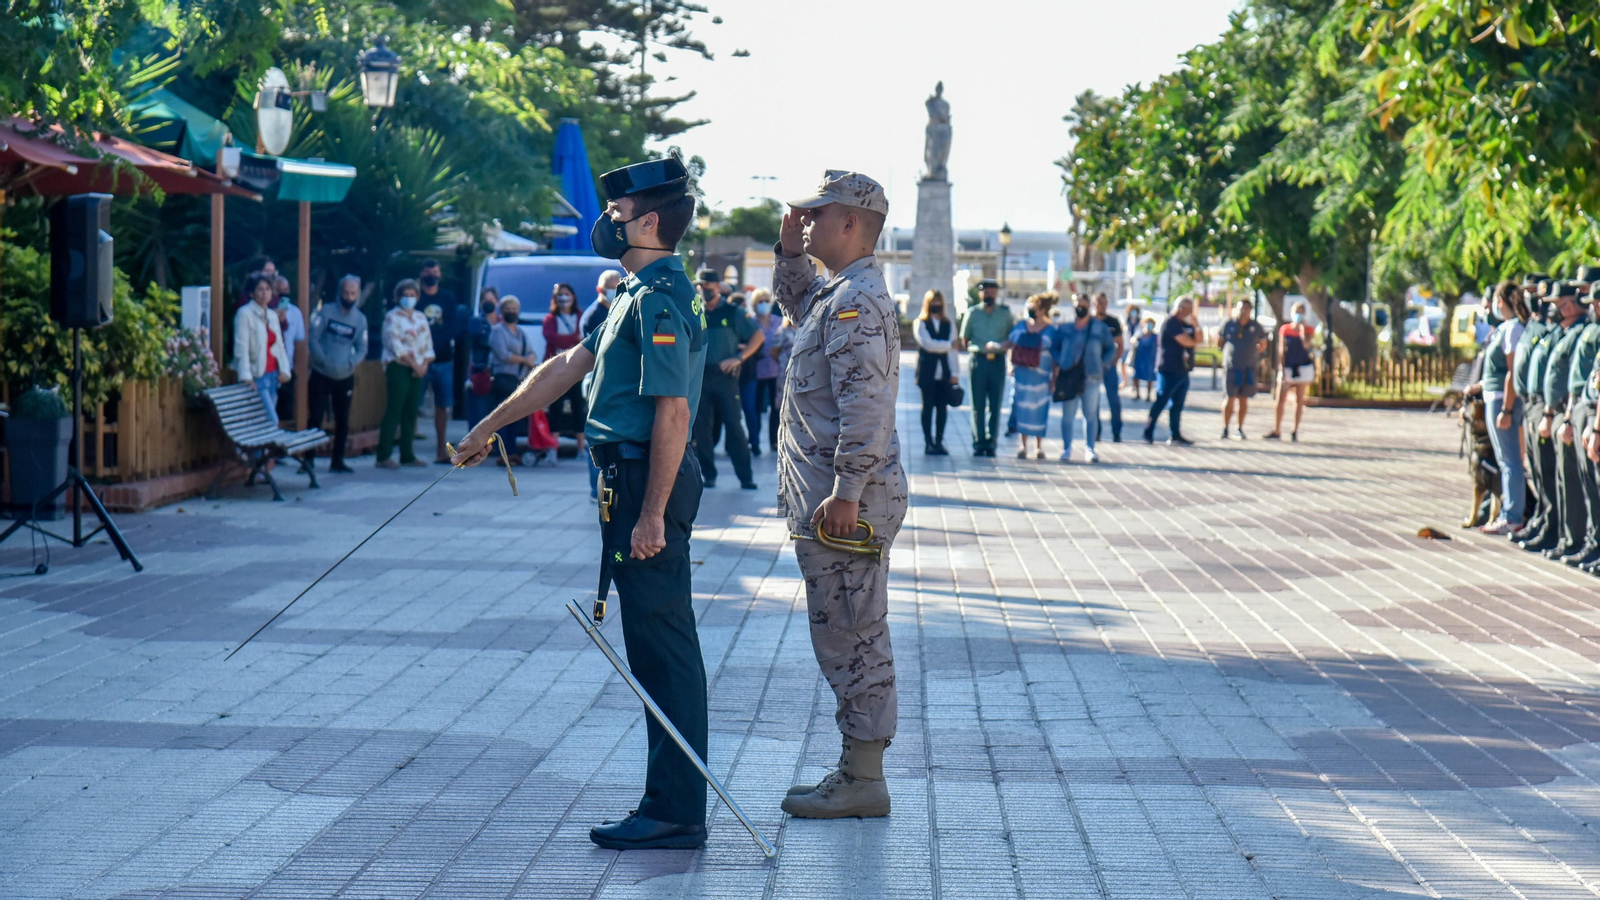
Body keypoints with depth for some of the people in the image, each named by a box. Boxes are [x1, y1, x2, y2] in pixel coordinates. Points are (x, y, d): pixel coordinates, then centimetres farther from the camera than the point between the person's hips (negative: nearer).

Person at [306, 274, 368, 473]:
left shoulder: (360, 319, 4)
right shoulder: (326, 311, -4)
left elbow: (362, 349, 3)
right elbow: (313, 339, -8)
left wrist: (350, 363, -15)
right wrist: (323, 361, -19)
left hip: (345, 377, 3)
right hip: (321, 375, -3)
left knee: (343, 420, 8)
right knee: (315, 418, -5)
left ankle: (337, 461, 18)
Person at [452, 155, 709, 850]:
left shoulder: (660, 300, -16)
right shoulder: (641, 294, 18)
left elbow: (672, 412, -22)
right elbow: (568, 366, 25)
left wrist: (652, 513, -24)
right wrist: (490, 426, 29)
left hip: (647, 482, -11)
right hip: (632, 481, 11)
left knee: (663, 648, -7)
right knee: (656, 646, 12)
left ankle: (675, 814, -4)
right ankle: (671, 804, 17)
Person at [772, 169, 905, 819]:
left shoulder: (858, 300, -16)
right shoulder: (835, 293, 16)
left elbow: (867, 403, -24)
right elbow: (794, 301, 41)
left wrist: (845, 493, -26)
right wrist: (790, 249, 23)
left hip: (844, 503, -11)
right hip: (827, 500, 11)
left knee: (851, 638, -6)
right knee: (845, 638, 13)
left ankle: (863, 781, -1)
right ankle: (858, 771, 19)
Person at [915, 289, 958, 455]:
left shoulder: (948, 325, 12)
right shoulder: (921, 323, 2)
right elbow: (928, 344, -12)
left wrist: (953, 373, 1)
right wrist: (948, 345, -6)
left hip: (944, 373, 3)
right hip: (927, 372, -3)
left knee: (942, 408, 2)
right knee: (928, 407, -1)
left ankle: (939, 441, 8)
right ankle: (928, 442, 1)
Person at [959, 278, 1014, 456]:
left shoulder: (1005, 313, 9)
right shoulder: (972, 313, 6)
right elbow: (964, 341, 9)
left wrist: (1006, 345, -6)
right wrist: (982, 347, -5)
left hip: (998, 362, 1)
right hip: (978, 361, -1)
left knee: (995, 406, 0)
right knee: (978, 406, 0)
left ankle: (991, 443, 4)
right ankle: (978, 443, 3)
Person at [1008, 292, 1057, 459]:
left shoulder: (1051, 330, -4)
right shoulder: (1021, 326, 5)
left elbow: (1056, 357, -3)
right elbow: (1010, 345, 12)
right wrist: (1011, 365, 4)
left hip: (1040, 376, -3)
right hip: (1022, 374, 3)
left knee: (1039, 409, 0)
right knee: (1022, 407, 4)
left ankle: (1038, 447, 10)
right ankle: (1023, 446, 11)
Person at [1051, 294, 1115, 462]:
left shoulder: (1100, 328, 7)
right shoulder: (1064, 328, 7)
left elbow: (1111, 349, 13)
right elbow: (1053, 348, 14)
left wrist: (1103, 364, -1)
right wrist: (1058, 363, -2)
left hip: (1092, 377, 0)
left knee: (1090, 414, 3)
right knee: (1068, 415, -1)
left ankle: (1089, 449, 8)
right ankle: (1066, 449, 6)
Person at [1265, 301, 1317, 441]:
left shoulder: (1309, 330, 1)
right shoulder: (1285, 329, 2)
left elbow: (1306, 344, -18)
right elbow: (1281, 351, 1)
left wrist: (1302, 326, -12)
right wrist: (1281, 369, -5)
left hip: (1303, 368, 0)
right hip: (1287, 368, 0)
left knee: (1299, 401, 5)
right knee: (1280, 400, -4)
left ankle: (1295, 431, 11)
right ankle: (1276, 431, -2)